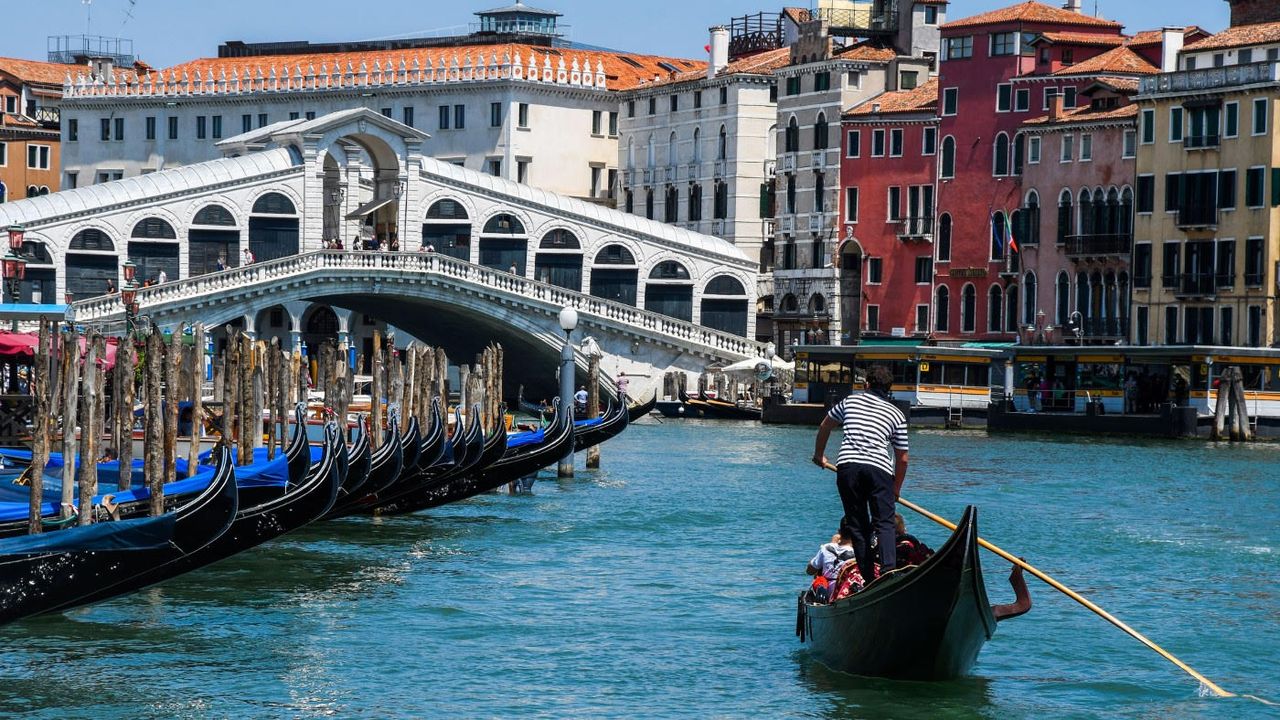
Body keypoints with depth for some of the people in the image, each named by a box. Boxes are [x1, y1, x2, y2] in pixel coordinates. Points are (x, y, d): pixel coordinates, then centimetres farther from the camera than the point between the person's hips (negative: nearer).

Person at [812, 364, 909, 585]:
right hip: (880, 468, -1)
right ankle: (889, 569, -26)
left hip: (847, 465, 1)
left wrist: (819, 455, 51)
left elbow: (825, 427, 35)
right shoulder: (897, 415, 19)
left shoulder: (851, 401, 22)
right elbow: (902, 458, 20)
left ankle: (868, 577, 5)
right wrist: (896, 490, 32)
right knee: (884, 523, -3)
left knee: (858, 526, 8)